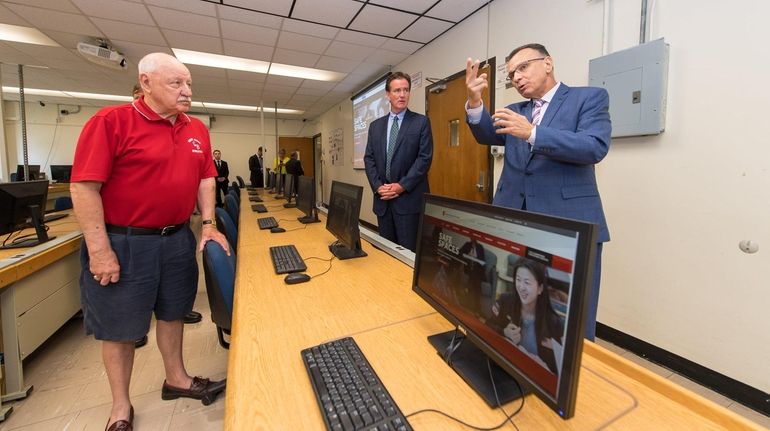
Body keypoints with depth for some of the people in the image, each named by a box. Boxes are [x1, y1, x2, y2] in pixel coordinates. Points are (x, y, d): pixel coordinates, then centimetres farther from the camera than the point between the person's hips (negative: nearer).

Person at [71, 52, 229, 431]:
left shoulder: (196, 129, 6)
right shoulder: (111, 121, -12)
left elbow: (205, 178, 11)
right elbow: (84, 187, -15)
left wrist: (207, 224, 1)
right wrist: (100, 250, -17)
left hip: (178, 240, 5)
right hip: (123, 243, -5)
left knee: (172, 313, 19)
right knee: (119, 327, 11)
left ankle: (176, 379, 39)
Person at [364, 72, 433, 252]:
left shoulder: (421, 122, 1)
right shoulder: (375, 125, 14)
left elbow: (425, 158, -7)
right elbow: (369, 158, 9)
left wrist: (402, 186, -14)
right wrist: (377, 186, -6)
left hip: (409, 198, -4)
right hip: (383, 199, 4)